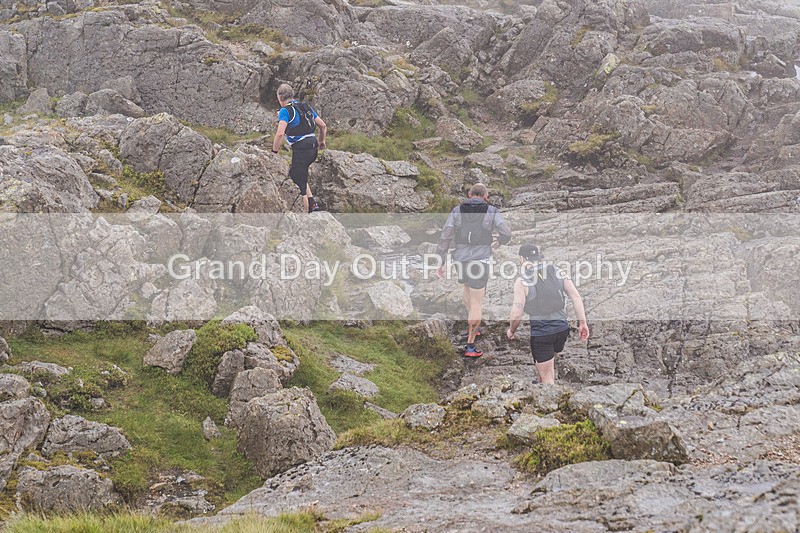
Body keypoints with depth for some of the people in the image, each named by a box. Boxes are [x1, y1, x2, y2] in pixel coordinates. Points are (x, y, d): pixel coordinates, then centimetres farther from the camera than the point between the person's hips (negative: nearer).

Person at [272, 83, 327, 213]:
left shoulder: (285, 111, -8)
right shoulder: (305, 106, 15)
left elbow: (280, 134, -21)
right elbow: (323, 125, 19)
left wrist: (274, 152, -9)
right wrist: (321, 141, 35)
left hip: (301, 148, -8)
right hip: (313, 148, 8)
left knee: (301, 184, -1)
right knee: (294, 173, 26)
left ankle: (310, 211, -1)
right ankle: (312, 202, 15)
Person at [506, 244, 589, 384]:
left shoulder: (522, 282, -12)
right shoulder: (557, 272, 1)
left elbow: (517, 313, -14)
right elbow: (576, 297, -2)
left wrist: (511, 330, 4)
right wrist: (582, 323, 2)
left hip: (541, 333, -5)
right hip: (562, 328, 5)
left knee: (547, 377, 4)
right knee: (550, 363, 31)